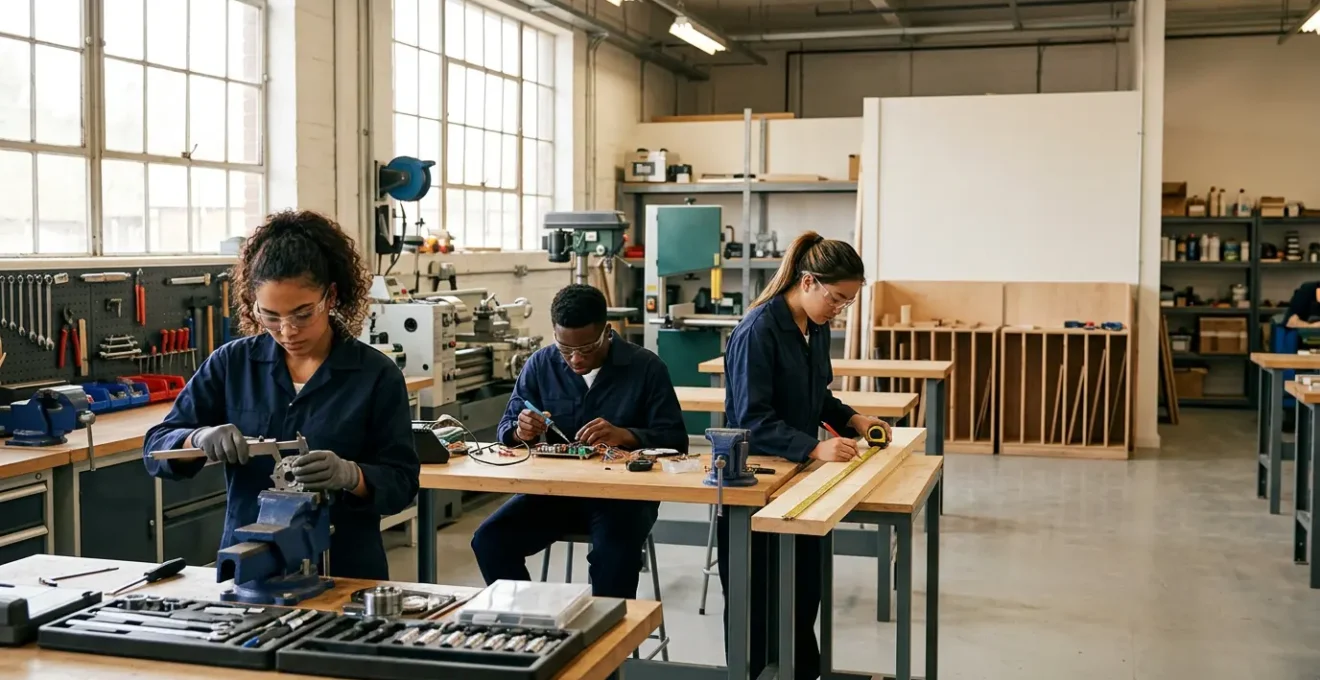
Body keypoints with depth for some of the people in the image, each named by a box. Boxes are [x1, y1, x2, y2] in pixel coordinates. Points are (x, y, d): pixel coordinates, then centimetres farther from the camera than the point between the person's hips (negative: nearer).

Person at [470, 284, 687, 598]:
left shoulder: (646, 367, -4)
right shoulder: (540, 365, 4)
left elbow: (675, 439, -8)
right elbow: (506, 429, 9)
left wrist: (625, 436, -28)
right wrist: (521, 431, -17)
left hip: (624, 492, -3)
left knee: (615, 551, -35)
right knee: (489, 540, -19)